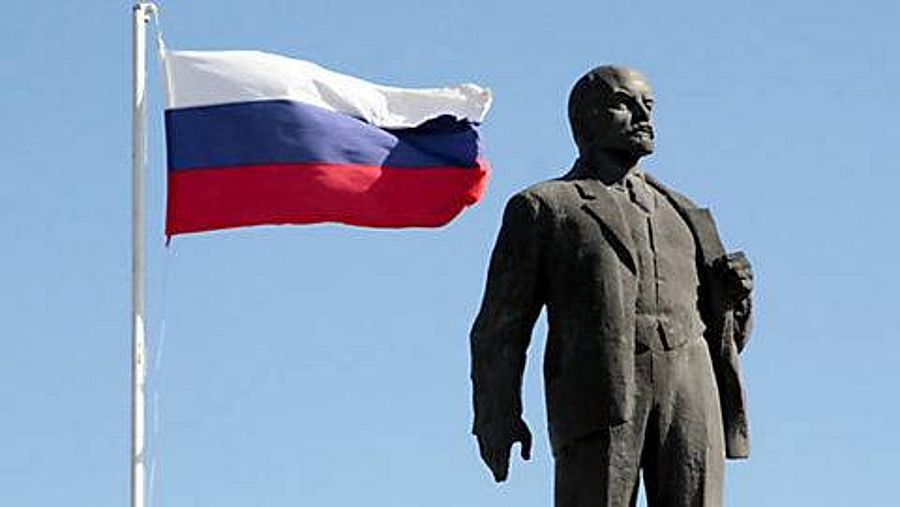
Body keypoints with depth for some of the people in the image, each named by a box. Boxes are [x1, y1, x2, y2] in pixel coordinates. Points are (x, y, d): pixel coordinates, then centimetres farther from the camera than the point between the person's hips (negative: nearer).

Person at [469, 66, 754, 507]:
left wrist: (730, 294, 6)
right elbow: (501, 327, 9)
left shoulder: (682, 215, 30)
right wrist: (498, 416, -5)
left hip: (689, 391, 4)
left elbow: (726, 334, 30)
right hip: (597, 391, -3)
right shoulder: (542, 207, 18)